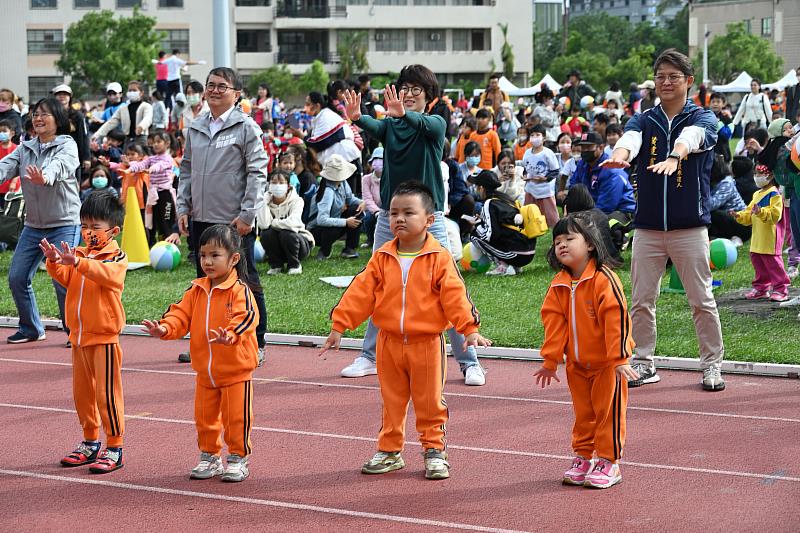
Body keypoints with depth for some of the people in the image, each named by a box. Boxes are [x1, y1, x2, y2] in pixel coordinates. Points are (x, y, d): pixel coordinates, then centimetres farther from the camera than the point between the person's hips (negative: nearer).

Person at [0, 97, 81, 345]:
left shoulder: (67, 146, -8)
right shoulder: (25, 148, 9)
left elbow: (59, 166, -30)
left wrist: (45, 177, -53)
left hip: (64, 224, -6)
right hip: (33, 225, 6)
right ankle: (31, 328, 23)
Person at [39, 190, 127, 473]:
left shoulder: (117, 257, -10)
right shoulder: (80, 253, 10)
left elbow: (108, 274, -30)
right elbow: (65, 278, 0)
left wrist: (77, 262, -44)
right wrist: (54, 262, -20)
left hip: (104, 336, -7)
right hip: (79, 336, 7)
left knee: (107, 393, -5)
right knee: (82, 392, 15)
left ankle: (114, 448, 3)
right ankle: (90, 443, 27)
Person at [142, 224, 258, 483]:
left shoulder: (240, 290, -15)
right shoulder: (196, 290, 4)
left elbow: (246, 318, -28)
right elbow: (181, 315, 1)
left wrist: (230, 335, -46)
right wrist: (165, 328, -18)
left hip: (235, 370, -6)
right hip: (205, 371, 6)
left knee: (236, 417, 1)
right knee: (204, 417, 14)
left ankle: (238, 459, 17)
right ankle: (209, 457, 28)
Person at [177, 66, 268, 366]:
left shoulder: (246, 127, -5)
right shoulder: (196, 128, 12)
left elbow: (257, 173, -9)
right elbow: (186, 170, 18)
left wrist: (246, 214, -15)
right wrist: (182, 208, 8)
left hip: (235, 221, -6)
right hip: (201, 219, 6)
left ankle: (256, 344, 9)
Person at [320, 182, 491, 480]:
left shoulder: (439, 259, -8)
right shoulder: (382, 259, 1)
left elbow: (455, 296, -11)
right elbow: (360, 293, 1)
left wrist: (469, 329, -19)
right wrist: (339, 326, -2)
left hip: (427, 343, -3)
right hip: (389, 343, 3)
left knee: (430, 402, 6)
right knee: (392, 402, 13)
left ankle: (434, 450, 18)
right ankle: (390, 451, 23)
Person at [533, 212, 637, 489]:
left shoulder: (603, 279, -20)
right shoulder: (559, 285, -1)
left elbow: (616, 319, -21)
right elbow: (554, 323, 3)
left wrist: (620, 358, -21)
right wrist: (550, 360, 2)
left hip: (607, 363, -6)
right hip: (577, 363, 6)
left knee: (608, 411, 2)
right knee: (583, 413, 15)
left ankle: (608, 462, 11)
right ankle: (583, 458, 26)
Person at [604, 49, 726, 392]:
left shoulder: (702, 119, 0)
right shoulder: (643, 121, 8)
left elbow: (690, 138, -24)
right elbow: (630, 139, -16)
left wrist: (673, 158, -48)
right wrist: (619, 156, -41)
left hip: (690, 227, -3)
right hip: (647, 227, 3)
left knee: (702, 301, 0)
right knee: (641, 302, 5)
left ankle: (712, 366, 11)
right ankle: (643, 364, 17)